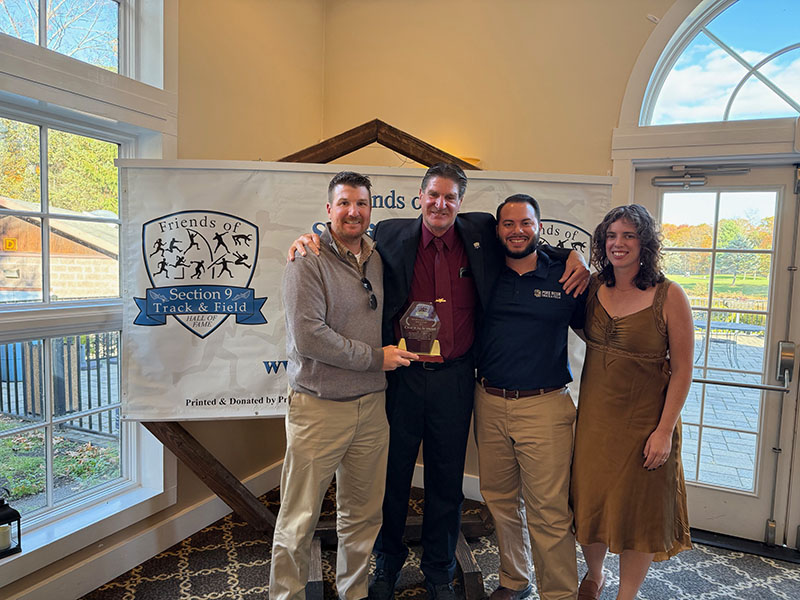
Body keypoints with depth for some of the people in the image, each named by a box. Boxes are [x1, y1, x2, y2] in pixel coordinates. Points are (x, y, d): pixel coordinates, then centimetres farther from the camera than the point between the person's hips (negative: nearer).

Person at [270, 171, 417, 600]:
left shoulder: (378, 260, 10)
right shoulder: (308, 261, -9)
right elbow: (307, 336, -19)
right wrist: (376, 357, -13)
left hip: (371, 405, 6)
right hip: (318, 407, -5)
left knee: (363, 515, 17)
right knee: (299, 519, 6)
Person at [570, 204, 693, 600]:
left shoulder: (668, 296, -12)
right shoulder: (593, 288, 0)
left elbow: (682, 370, -10)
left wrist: (665, 430, -13)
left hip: (644, 420, -4)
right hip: (593, 416, 4)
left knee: (639, 512, 12)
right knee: (590, 501, 17)